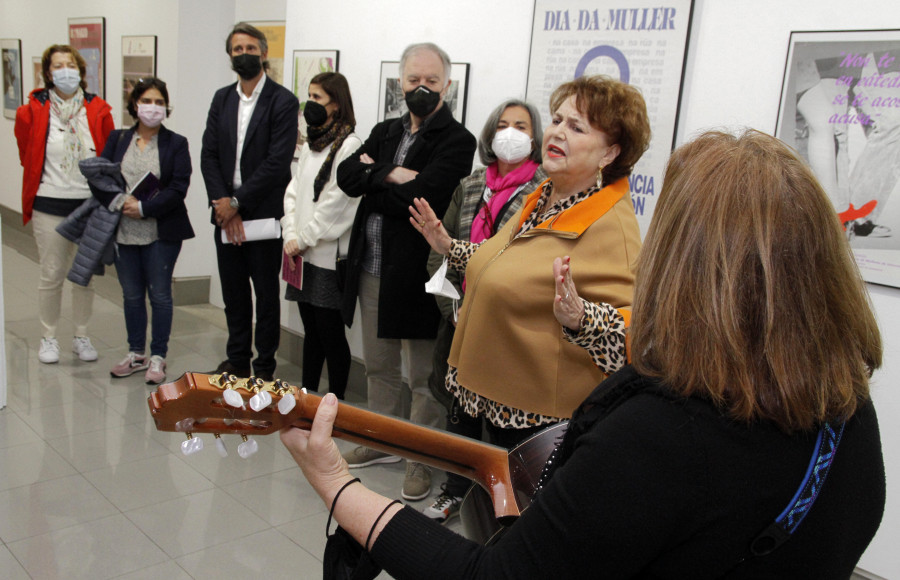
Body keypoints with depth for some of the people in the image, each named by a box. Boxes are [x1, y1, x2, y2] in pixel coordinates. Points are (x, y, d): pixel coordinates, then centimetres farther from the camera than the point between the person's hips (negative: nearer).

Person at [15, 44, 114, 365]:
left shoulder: (98, 111, 1)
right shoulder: (33, 112, -2)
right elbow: (27, 156, 13)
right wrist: (47, 180, 12)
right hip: (50, 206, -1)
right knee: (51, 275, 5)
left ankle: (81, 336, 23)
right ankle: (49, 337, 21)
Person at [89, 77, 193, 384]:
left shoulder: (176, 144, -1)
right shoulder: (117, 139, 8)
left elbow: (178, 188, -10)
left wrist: (144, 208, -17)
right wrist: (120, 203, -15)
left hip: (161, 233, -3)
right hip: (124, 232, 3)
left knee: (160, 295, 4)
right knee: (131, 295, 13)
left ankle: (158, 357, 16)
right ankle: (135, 353, 26)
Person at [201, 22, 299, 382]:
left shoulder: (283, 102, -6)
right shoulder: (222, 99, 12)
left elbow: (278, 162, -14)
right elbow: (209, 154, 7)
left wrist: (237, 202, -14)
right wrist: (221, 202, -8)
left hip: (263, 214, -5)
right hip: (226, 215, 5)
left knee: (266, 294, 4)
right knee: (234, 294, 13)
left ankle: (265, 367, 15)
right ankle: (237, 361, 26)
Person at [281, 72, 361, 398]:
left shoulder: (349, 145, -10)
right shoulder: (310, 144, 15)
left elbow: (335, 203, -15)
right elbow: (293, 191, 13)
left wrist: (303, 240, -9)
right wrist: (290, 235, 0)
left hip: (329, 255, -7)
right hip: (302, 255, 7)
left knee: (331, 332, 0)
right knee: (311, 330, 15)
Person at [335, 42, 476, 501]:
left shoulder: (456, 141, -9)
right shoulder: (386, 132, 13)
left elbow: (422, 196, -23)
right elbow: (346, 176, 0)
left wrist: (371, 181, -8)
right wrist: (390, 175, -17)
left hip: (416, 274, -7)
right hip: (372, 269, 7)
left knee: (423, 379, 5)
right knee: (378, 367, 21)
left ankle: (423, 459, 22)